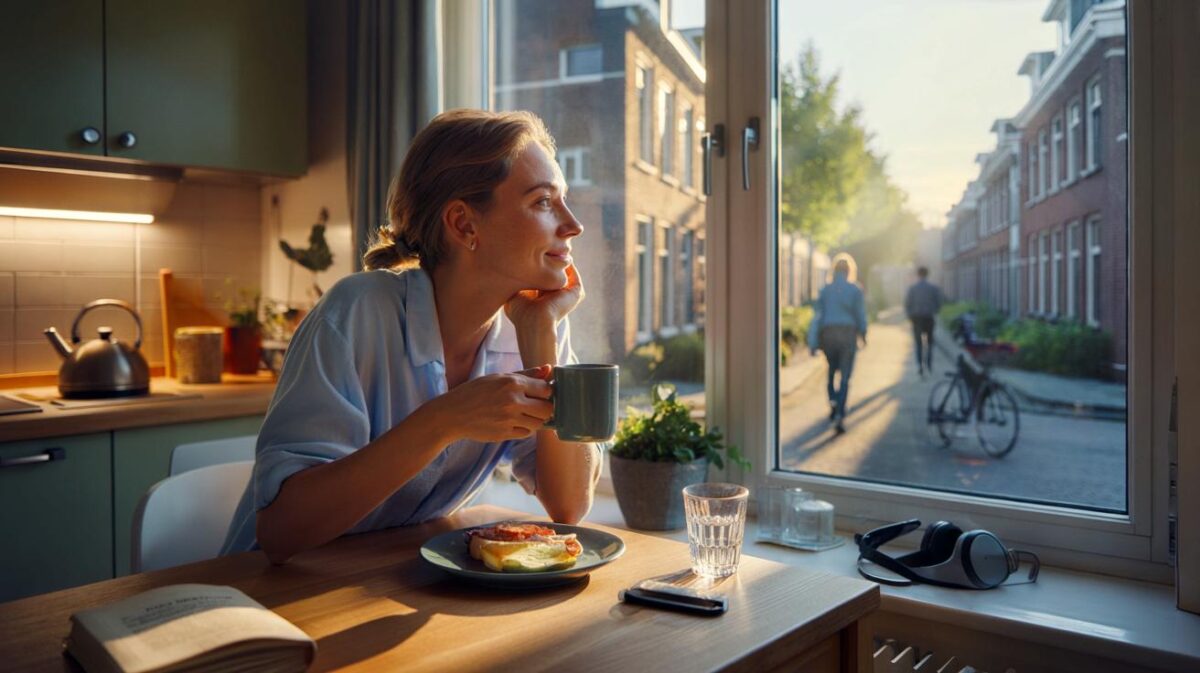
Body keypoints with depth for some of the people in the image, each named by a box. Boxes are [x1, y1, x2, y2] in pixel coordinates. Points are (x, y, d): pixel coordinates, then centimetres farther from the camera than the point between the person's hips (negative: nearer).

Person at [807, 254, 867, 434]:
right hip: (847, 334, -2)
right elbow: (860, 315, -2)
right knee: (845, 377, 0)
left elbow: (816, 316, 1)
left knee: (831, 371, 25)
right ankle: (839, 416, -9)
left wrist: (813, 343, 1)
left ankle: (833, 401, 7)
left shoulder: (825, 290, 5)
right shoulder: (855, 291, -1)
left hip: (828, 334, 2)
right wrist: (862, 334, 17)